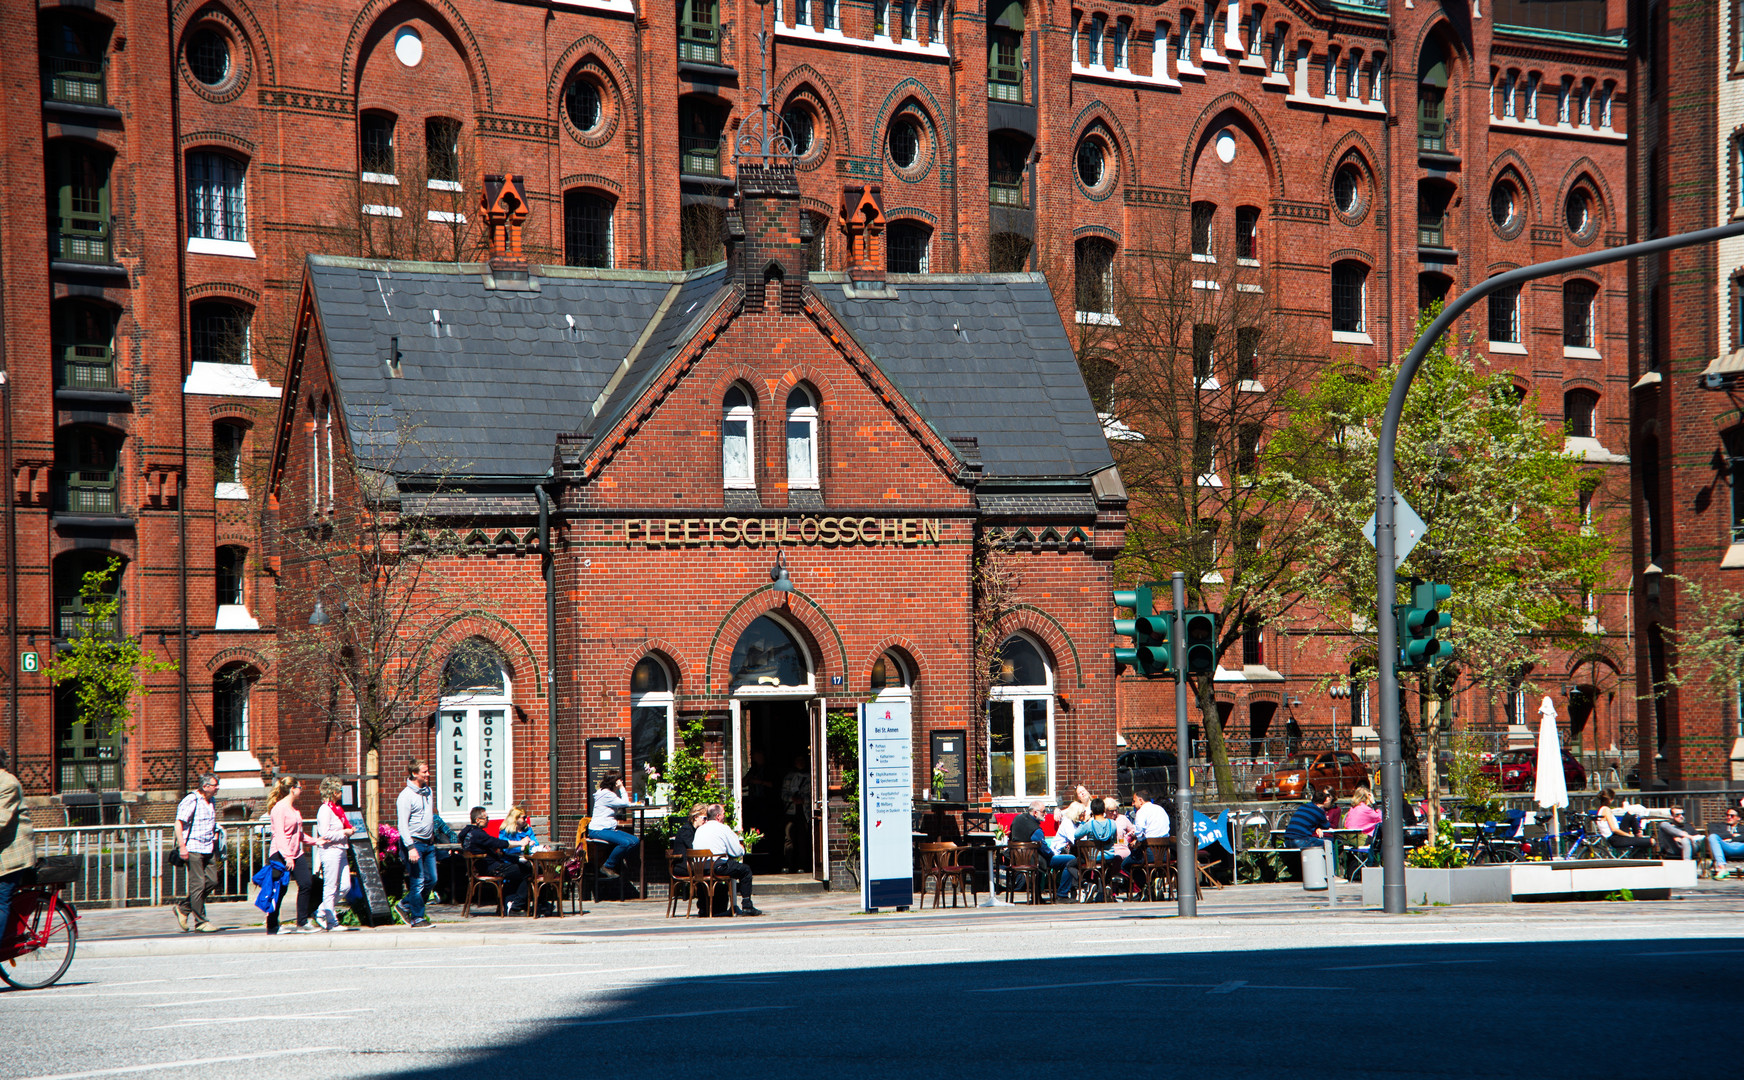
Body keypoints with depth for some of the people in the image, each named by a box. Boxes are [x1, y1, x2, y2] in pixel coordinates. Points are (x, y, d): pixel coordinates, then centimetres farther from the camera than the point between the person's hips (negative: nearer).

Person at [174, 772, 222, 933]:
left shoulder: (212, 803, 16)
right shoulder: (191, 801, -10)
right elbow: (178, 823, -13)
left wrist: (215, 843, 24)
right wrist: (182, 846, -19)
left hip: (208, 849, 8)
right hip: (193, 849, -8)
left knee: (211, 880, 3)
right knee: (197, 884, -7)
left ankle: (184, 908, 18)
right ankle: (200, 922, -2)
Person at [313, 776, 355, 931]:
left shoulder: (336, 808, 16)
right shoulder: (325, 810, -12)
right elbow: (325, 834, -19)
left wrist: (349, 830, 10)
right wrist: (344, 833, -14)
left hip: (340, 851, 10)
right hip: (330, 850, -10)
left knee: (345, 886, 7)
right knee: (330, 888, -2)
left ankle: (321, 912, 18)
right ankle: (332, 922, 4)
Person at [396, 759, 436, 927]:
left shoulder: (428, 791, 11)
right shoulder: (406, 795, -12)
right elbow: (403, 824, -16)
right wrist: (411, 847, -23)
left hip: (428, 843, 8)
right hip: (414, 842, -8)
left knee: (431, 880, 8)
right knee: (418, 882, -6)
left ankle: (405, 904, 23)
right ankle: (417, 918, 3)